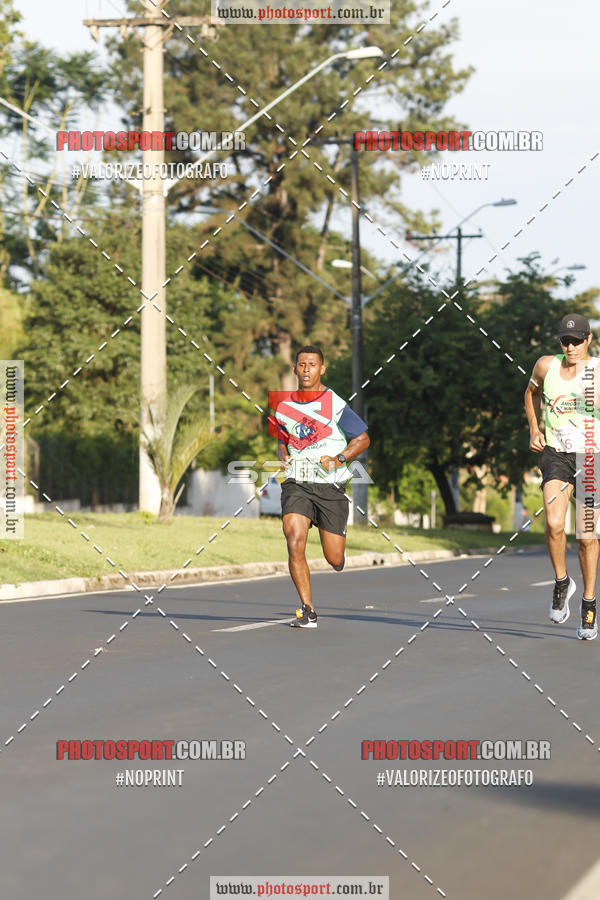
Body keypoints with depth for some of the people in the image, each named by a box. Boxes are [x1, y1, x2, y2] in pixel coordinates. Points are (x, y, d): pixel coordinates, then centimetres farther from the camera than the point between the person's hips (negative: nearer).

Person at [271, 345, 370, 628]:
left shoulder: (334, 404, -5)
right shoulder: (283, 404, 8)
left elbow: (363, 439, 3)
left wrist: (339, 459, -12)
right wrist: (284, 458, 4)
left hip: (330, 486, -2)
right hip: (296, 485, 2)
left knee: (334, 560, -1)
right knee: (295, 542, -22)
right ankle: (307, 611, -14)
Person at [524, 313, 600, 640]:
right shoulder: (546, 366, 2)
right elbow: (532, 393, 22)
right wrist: (534, 429, 12)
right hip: (555, 454, 1)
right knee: (554, 523, -21)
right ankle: (562, 583, 4)